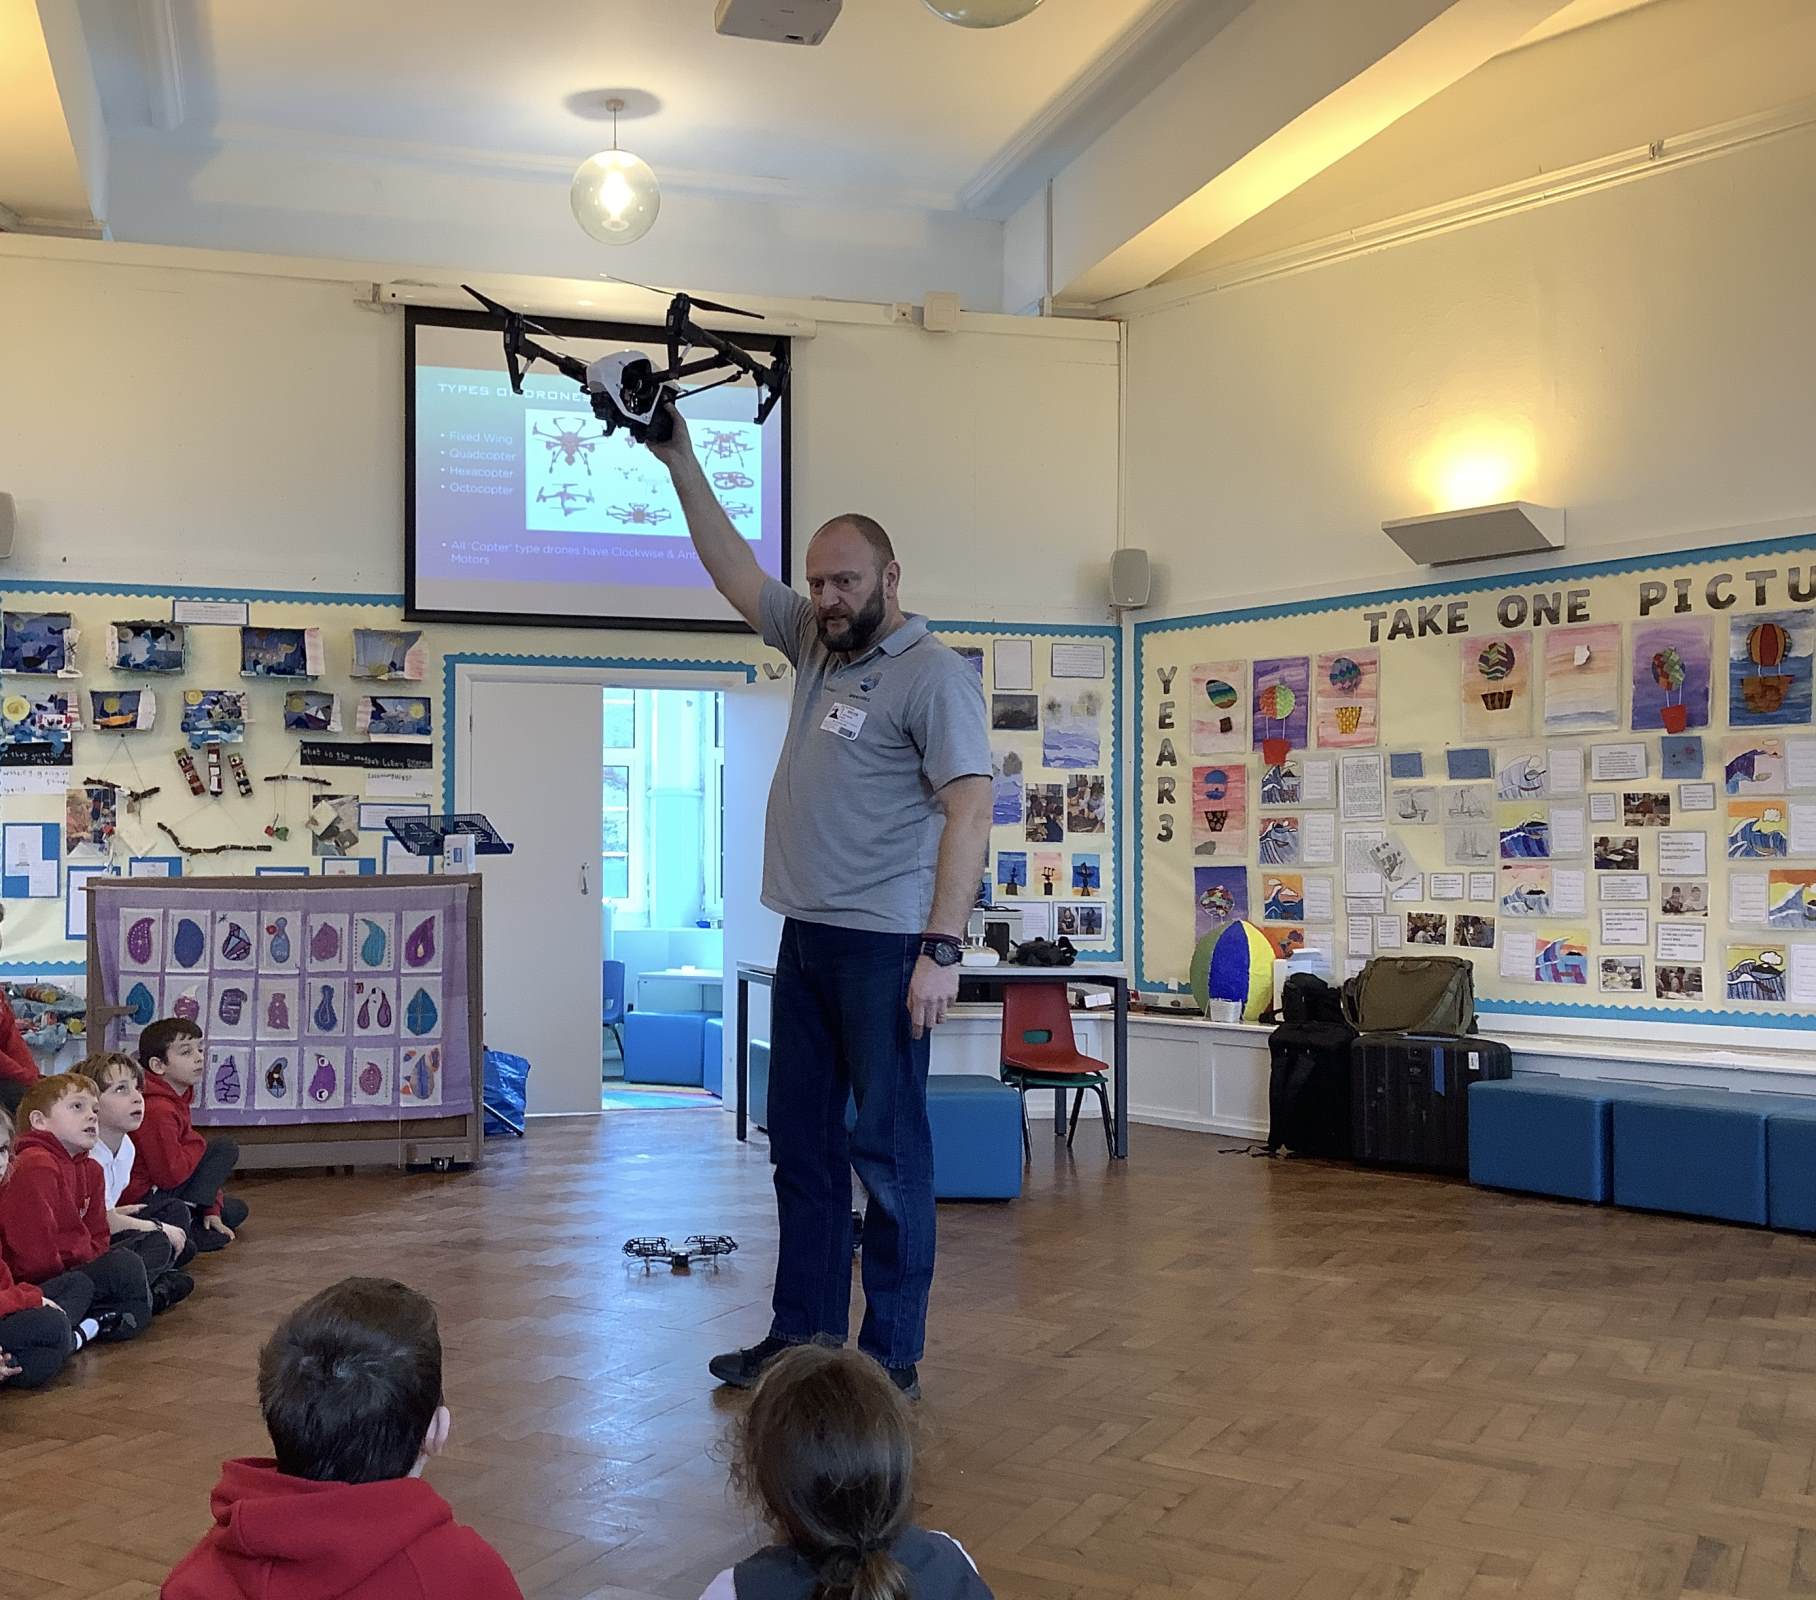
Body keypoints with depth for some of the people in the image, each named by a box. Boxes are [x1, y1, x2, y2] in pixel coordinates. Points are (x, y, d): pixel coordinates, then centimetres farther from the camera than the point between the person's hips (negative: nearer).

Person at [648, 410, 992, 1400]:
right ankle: (802, 1336, 25)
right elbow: (733, 571, 21)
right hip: (805, 939, 9)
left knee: (888, 1152, -1)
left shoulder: (933, 674, -10)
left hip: (884, 948, -9)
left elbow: (969, 810, -17)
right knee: (801, 1146, 14)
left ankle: (891, 1357, 8)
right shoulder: (815, 645, 13)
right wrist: (678, 460, 17)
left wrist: (943, 948, -23)